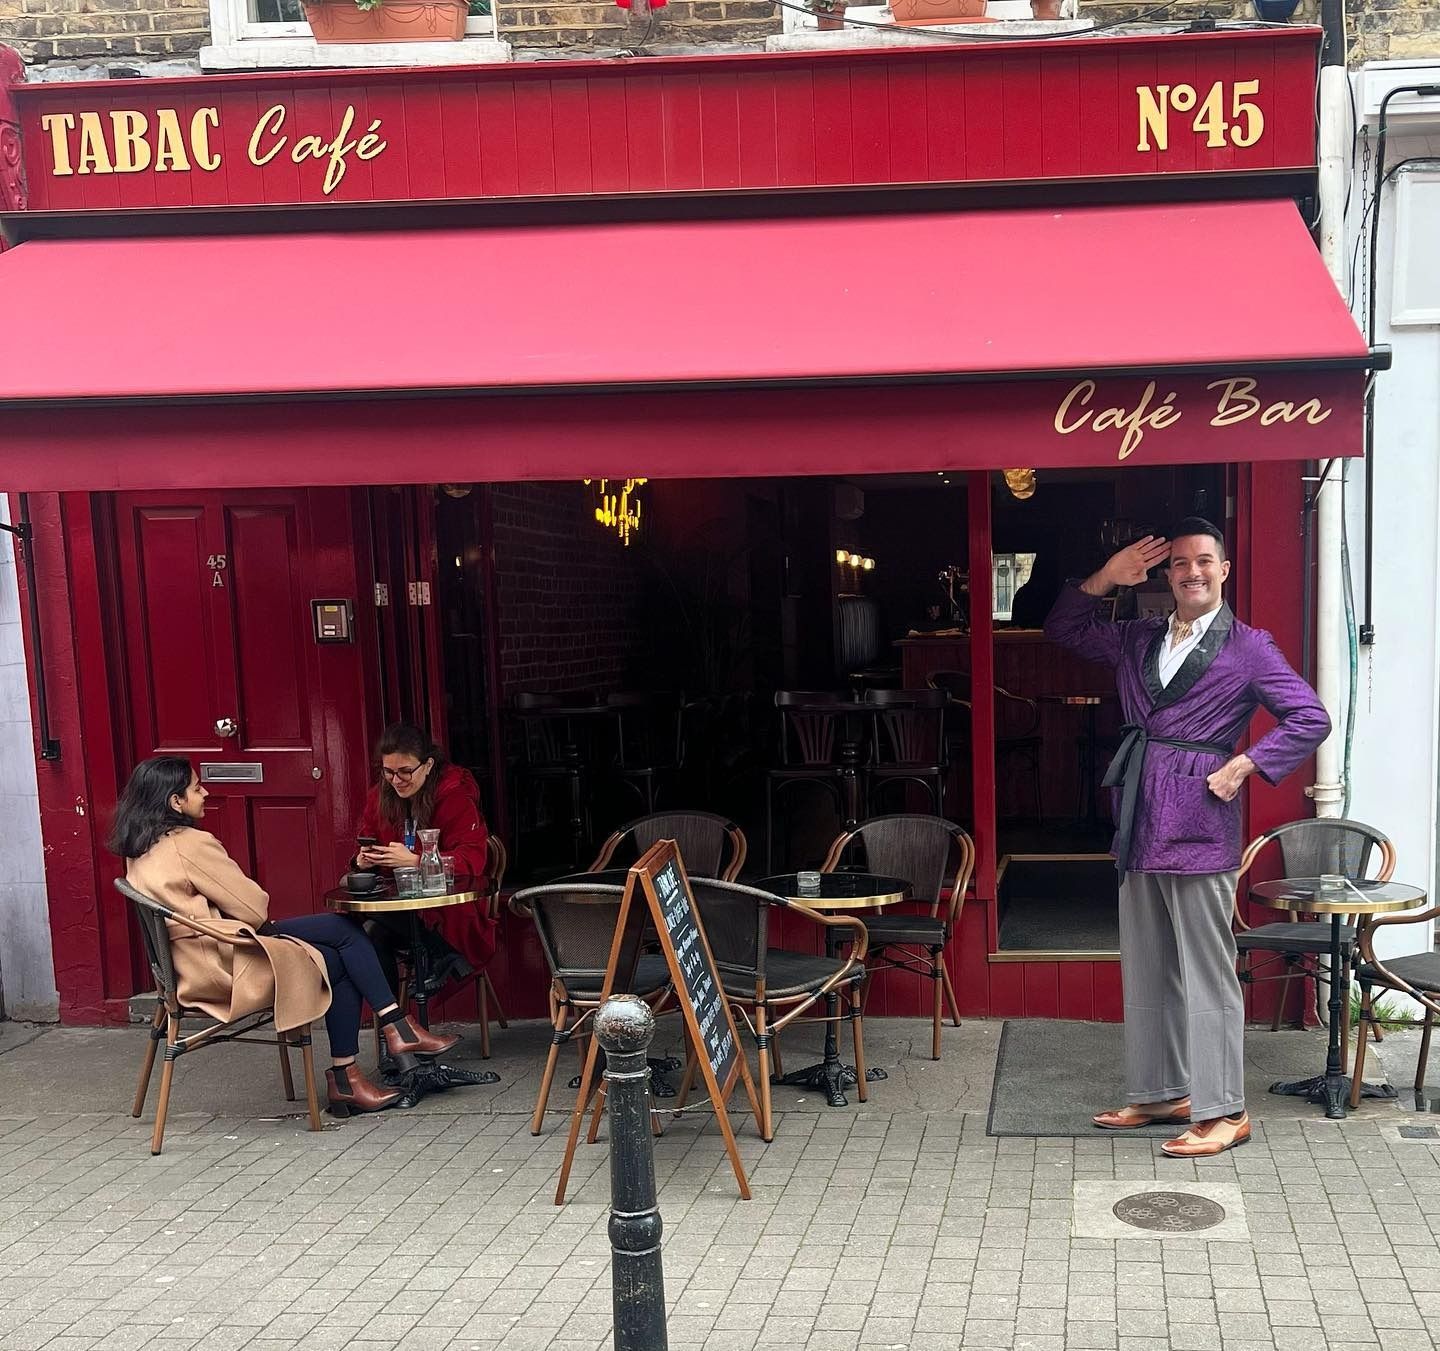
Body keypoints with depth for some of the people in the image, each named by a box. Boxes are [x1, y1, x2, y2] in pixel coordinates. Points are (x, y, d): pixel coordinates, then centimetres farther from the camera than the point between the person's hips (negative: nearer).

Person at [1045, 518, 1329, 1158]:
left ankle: (1223, 1111, 6)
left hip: (1199, 823, -6)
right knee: (1146, 970, 13)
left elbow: (1311, 718, -5)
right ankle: (1161, 1092, 25)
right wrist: (1105, 579, 7)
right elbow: (1063, 628, 22)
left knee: (1206, 973, -3)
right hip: (1140, 821, 7)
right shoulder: (1137, 640, 15)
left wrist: (1242, 766, -11)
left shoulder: (1247, 647, -2)